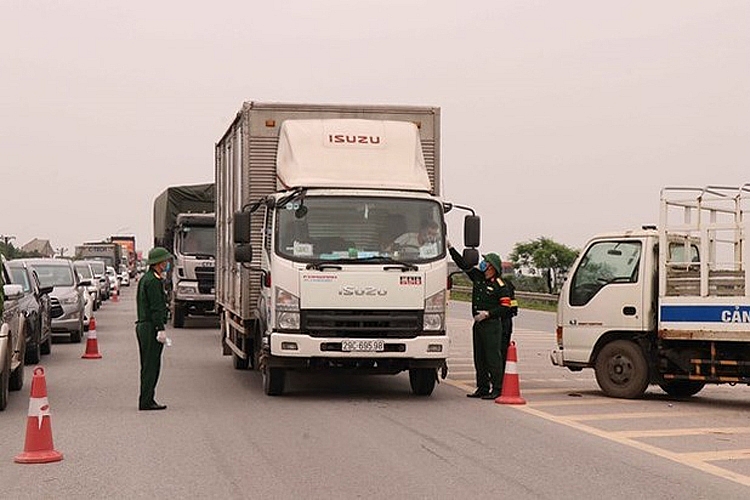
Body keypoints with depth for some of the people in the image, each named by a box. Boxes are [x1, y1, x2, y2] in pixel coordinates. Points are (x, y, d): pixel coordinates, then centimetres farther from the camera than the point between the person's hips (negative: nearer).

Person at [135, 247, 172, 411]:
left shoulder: (145, 278, 17)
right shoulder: (153, 281, -15)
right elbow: (156, 308, -20)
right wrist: (161, 329, -21)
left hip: (143, 325, 11)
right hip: (151, 327, -11)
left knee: (148, 366, 14)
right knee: (151, 366, -7)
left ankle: (146, 400, 18)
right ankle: (146, 401, -6)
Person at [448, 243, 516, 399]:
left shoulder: (500, 286, -9)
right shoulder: (478, 277, 11)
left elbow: (505, 307, -11)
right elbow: (464, 265, 15)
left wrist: (488, 313, -18)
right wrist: (451, 248, 11)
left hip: (492, 325, -8)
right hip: (478, 324, 8)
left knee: (493, 357, -6)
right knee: (479, 358, 11)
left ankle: (497, 389, -3)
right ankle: (482, 388, 18)